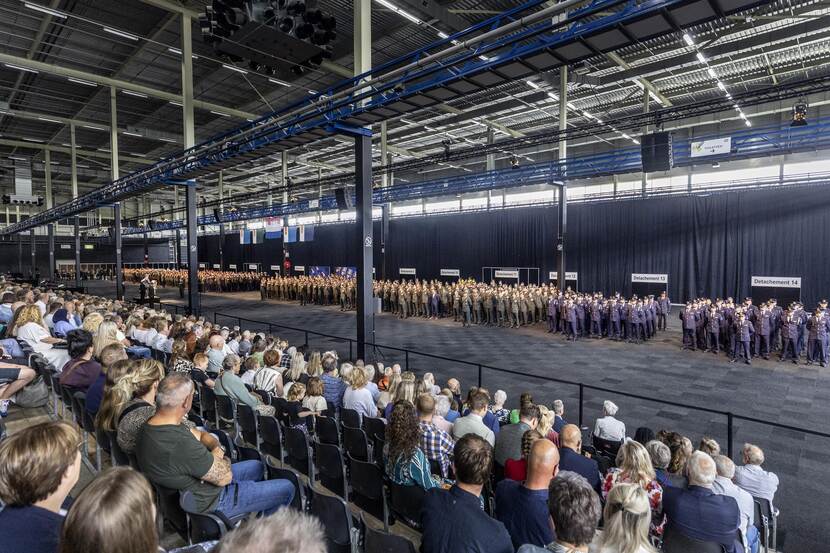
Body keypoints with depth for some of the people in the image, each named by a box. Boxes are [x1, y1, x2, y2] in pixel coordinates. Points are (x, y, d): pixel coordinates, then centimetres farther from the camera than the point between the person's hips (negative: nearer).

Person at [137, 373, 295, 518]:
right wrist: (219, 456, -8)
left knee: (257, 466, 26)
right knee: (287, 489, 0)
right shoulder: (180, 444, -39)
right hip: (208, 502, -9)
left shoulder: (151, 425, -7)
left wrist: (215, 447, -13)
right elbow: (225, 477, -28)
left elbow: (201, 435, 8)